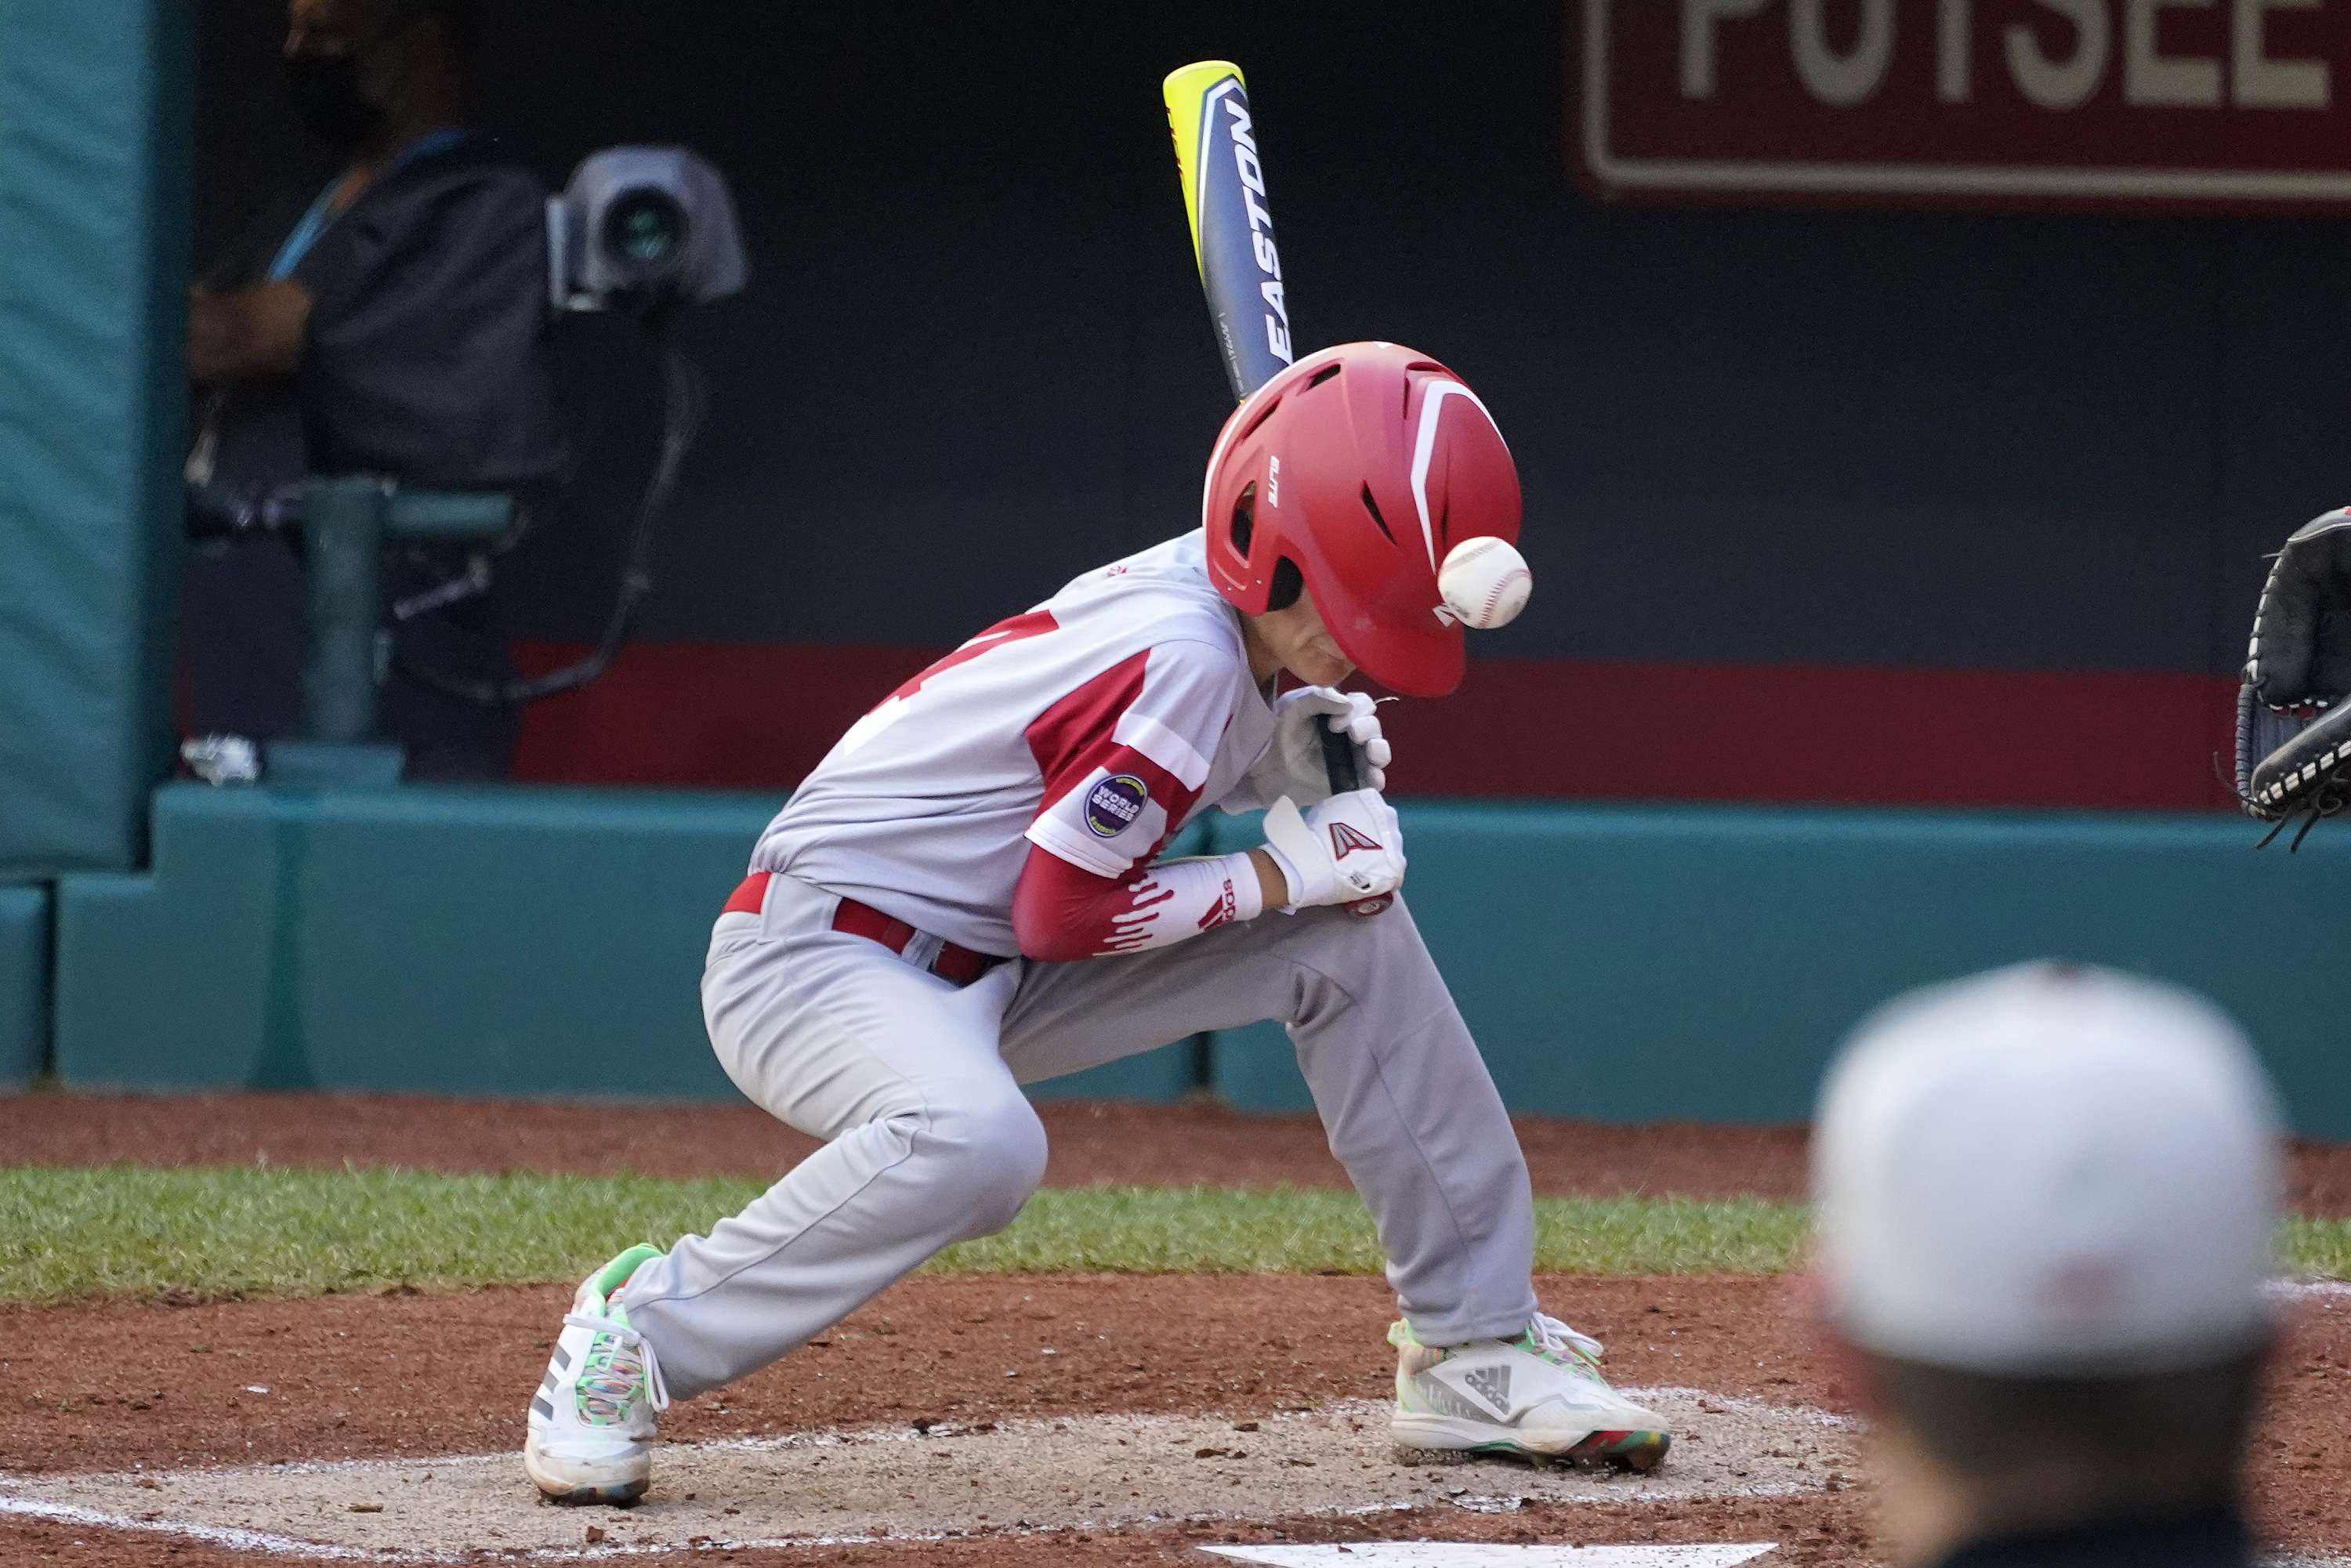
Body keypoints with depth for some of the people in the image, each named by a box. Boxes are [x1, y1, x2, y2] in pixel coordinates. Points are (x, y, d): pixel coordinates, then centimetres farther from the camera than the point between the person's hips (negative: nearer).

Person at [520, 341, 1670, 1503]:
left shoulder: (1227, 602, 0)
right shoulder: (1183, 656, -26)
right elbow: (1063, 915, -22)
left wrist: (1283, 754, -2)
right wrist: (1286, 873, -15)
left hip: (989, 964, 10)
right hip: (815, 960, -10)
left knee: (1351, 934, 4)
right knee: (974, 1141, -42)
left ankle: (1476, 1350, 11)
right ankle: (642, 1325, -19)